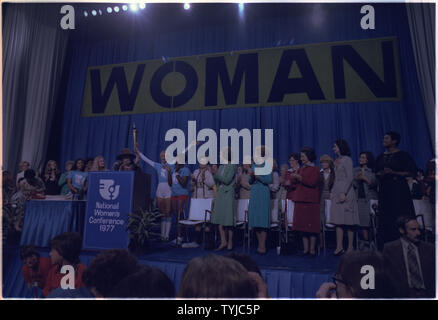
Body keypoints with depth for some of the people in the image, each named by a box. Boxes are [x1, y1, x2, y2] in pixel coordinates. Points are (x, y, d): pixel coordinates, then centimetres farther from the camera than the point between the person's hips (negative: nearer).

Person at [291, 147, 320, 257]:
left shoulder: (315, 169, -1)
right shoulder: (301, 169, 17)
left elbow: (312, 182, -15)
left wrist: (299, 177, -16)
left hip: (310, 200, -6)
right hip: (300, 200, 6)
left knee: (311, 225, -3)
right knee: (302, 224, 6)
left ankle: (312, 249, 5)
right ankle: (305, 249, 13)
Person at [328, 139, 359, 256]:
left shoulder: (347, 159, -5)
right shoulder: (336, 161, 17)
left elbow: (350, 178, -12)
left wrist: (344, 193, -18)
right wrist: (332, 192, 12)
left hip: (345, 191, -7)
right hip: (336, 192, 7)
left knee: (348, 221, -2)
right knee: (338, 220, 4)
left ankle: (350, 247, 5)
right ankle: (339, 246, 6)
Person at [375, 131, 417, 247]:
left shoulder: (402, 155, -2)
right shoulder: (380, 157, 13)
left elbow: (412, 172, -6)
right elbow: (376, 173, 20)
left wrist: (394, 172, -16)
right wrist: (380, 174, -3)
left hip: (399, 190, -4)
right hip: (384, 190, 5)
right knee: (385, 219, 3)